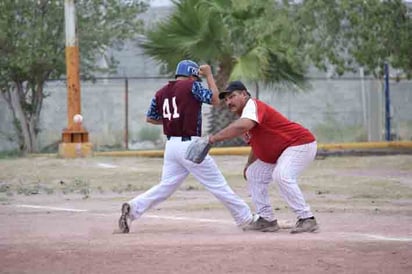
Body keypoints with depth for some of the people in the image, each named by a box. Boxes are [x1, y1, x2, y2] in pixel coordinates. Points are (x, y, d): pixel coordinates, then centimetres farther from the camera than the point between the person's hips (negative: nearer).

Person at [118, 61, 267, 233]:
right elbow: (215, 99, -3)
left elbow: (149, 118, 16)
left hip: (171, 146, 6)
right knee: (218, 185, 2)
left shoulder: (161, 93, 10)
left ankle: (134, 208, -11)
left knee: (165, 186, 8)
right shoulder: (191, 86, -8)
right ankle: (245, 217, 11)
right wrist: (209, 75, 4)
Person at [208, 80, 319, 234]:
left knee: (282, 175, -32)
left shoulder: (253, 105, -20)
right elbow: (257, 143, 21)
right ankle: (267, 219, 16)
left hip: (301, 144, -11)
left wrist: (214, 138, -37)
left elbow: (243, 126, -42)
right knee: (253, 174, 16)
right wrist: (248, 166, 11)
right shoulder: (243, 116, 11)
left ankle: (307, 219, -31)